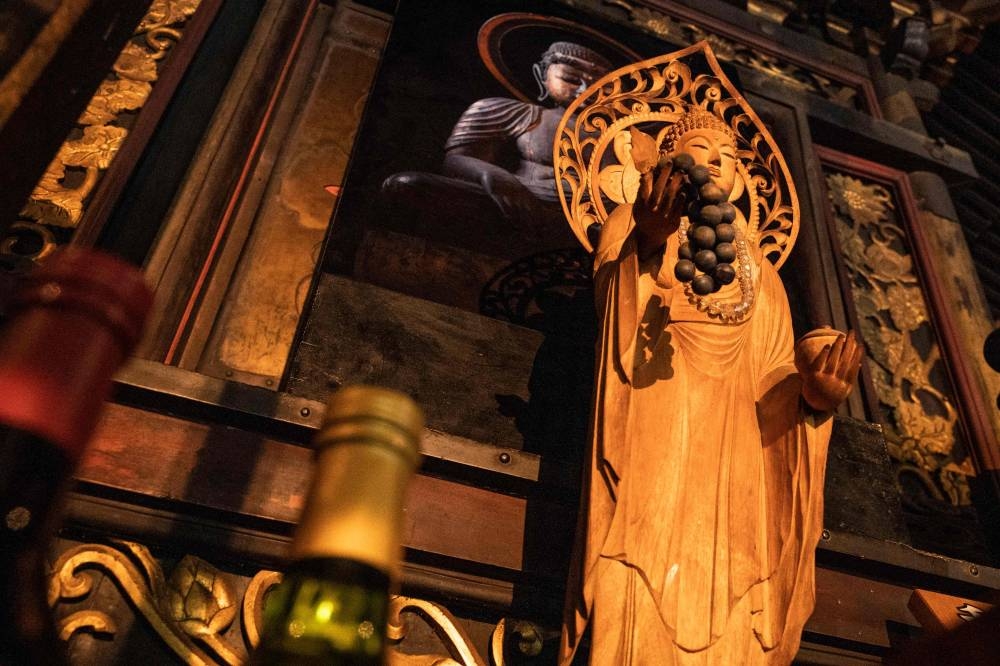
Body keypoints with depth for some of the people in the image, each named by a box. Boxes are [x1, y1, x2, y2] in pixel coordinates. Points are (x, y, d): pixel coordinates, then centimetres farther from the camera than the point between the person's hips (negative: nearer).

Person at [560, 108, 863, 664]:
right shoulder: (635, 223, 15)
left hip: (729, 450, 4)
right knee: (640, 610, -14)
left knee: (724, 618, -4)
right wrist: (649, 242, -32)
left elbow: (773, 377, 16)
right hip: (655, 426, -3)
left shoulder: (759, 273, 27)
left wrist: (810, 393, -9)